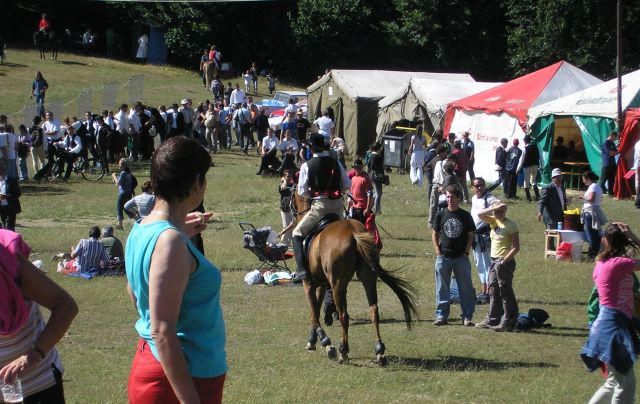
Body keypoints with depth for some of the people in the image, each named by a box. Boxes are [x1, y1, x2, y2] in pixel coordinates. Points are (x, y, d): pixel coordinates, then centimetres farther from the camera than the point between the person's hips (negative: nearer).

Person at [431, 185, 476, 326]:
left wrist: (466, 252, -4)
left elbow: (470, 236, 5)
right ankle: (441, 316, 11)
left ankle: (467, 317, 5)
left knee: (466, 288, 0)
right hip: (443, 257, 1)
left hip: (461, 257, -1)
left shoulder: (465, 216, 1)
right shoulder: (441, 215, 3)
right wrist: (438, 252, -2)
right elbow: (434, 234, 8)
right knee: (442, 288, 5)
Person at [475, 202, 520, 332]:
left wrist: (504, 260, -21)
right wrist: (493, 208, -12)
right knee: (493, 291, 12)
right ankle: (492, 319, 20)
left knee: (506, 292, -5)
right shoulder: (494, 221, 9)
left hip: (505, 262, -8)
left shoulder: (510, 225, -12)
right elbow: (480, 214, -1)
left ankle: (509, 323, -2)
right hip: (494, 260, 8)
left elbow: (516, 247, -15)